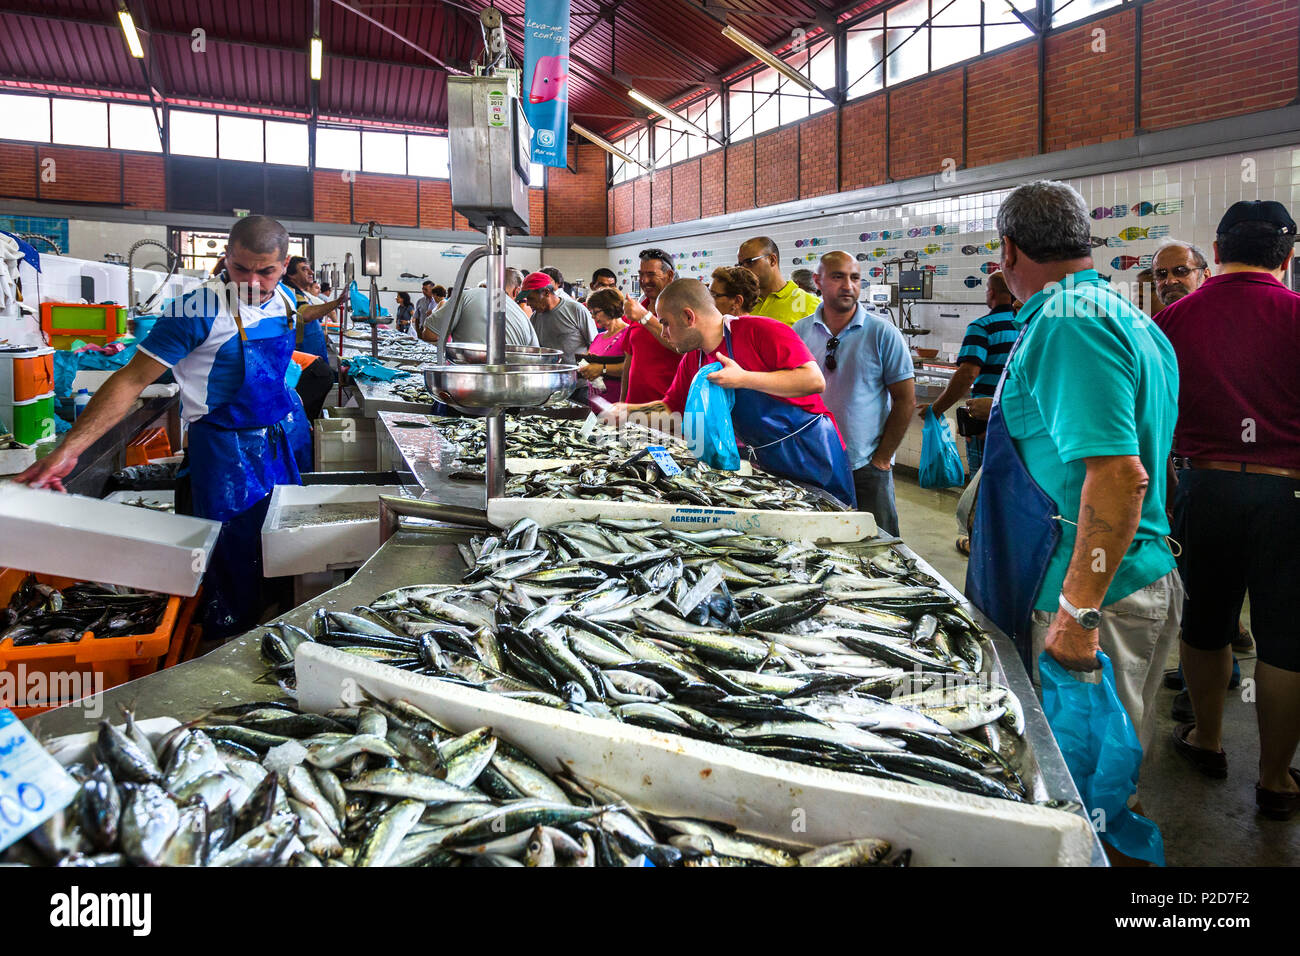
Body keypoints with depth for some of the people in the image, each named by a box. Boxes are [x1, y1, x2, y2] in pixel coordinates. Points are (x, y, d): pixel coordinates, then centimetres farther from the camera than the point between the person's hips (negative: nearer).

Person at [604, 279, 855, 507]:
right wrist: (627, 411, 4)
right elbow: (670, 406, 20)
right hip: (767, 464, 7)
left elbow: (815, 380, -22)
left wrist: (744, 379, -25)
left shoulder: (759, 330, -16)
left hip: (811, 452, -6)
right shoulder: (691, 362, 7)